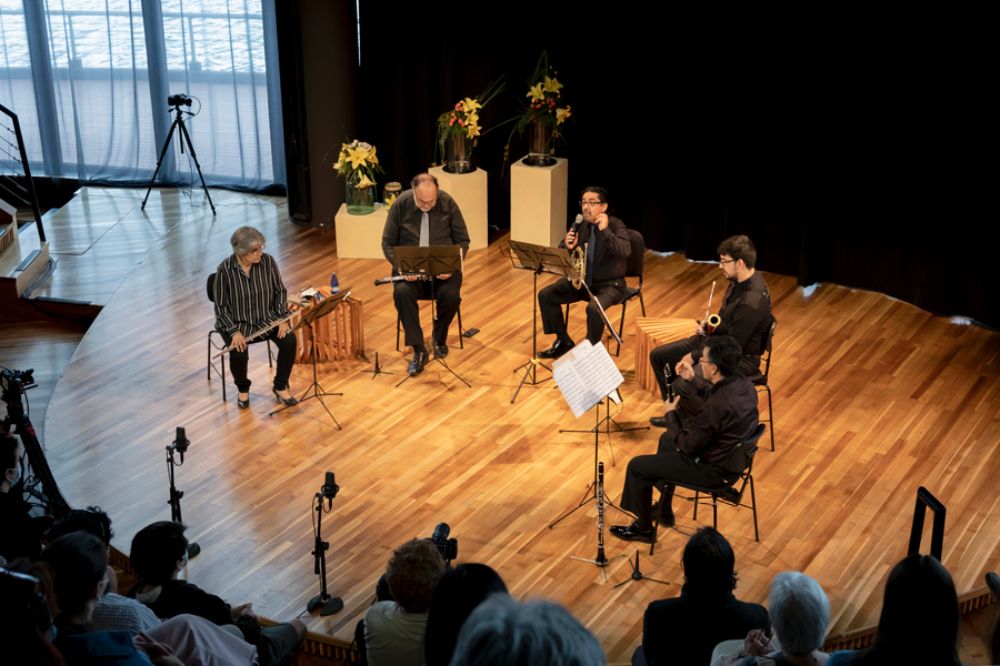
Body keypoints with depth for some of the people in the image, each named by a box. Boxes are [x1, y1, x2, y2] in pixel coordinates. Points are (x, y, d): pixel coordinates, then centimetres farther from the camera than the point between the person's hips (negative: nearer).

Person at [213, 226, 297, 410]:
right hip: (236, 322, -3)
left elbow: (280, 291, 1)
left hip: (266, 318, 3)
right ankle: (243, 389, 3)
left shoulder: (268, 261, -9)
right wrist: (234, 332, -24)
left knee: (289, 340, -22)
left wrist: (283, 318, -12)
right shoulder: (224, 270, -18)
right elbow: (221, 306, -13)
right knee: (238, 353, -30)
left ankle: (280, 386, -1)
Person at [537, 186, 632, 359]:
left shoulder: (616, 225, -16)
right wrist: (567, 246, -20)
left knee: (594, 308, -35)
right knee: (546, 295, -6)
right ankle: (564, 342, 7)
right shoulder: (580, 225, 0)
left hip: (609, 284, -6)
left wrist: (605, 231, -39)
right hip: (582, 279, 6)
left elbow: (625, 252, -34)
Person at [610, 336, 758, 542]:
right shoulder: (743, 384, -9)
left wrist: (670, 415, -8)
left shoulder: (718, 405, -36)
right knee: (667, 439, 31)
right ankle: (664, 511, 43)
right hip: (732, 455, 9)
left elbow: (688, 446, -22)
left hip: (713, 469, -9)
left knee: (637, 466, 2)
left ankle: (643, 528, 24)